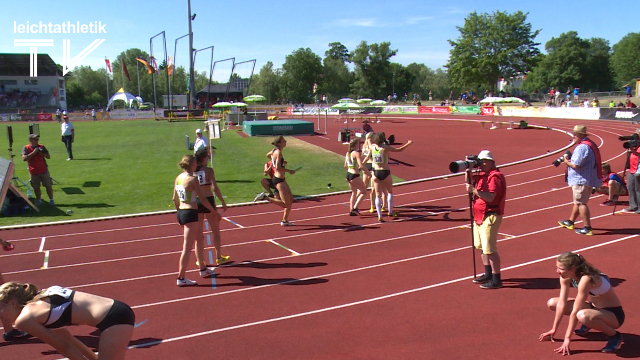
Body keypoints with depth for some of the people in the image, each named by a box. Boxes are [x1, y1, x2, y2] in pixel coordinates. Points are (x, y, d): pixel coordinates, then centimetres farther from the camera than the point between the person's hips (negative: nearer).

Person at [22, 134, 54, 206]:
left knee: (48, 186, 2)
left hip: (44, 170, 1)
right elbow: (24, 158, -18)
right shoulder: (26, 148, -4)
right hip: (33, 172, -1)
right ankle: (39, 200, 23)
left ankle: (51, 199, 10)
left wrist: (42, 153, -17)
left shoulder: (41, 146, 1)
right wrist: (33, 152, -22)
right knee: (36, 187, 7)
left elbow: (48, 156, 2)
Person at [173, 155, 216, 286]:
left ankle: (203, 269, 35)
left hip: (181, 212, 9)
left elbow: (175, 199, 15)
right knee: (187, 247, -3)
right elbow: (202, 199, -14)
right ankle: (181, 278, 1)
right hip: (191, 213, -9)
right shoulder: (192, 179, -16)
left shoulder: (178, 178, 8)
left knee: (200, 239, 23)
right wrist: (215, 211, -4)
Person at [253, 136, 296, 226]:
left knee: (291, 199, 15)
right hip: (279, 180, -10)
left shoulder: (275, 150, 7)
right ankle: (265, 197, -6)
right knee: (285, 204, -7)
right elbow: (278, 168, -27)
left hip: (281, 179, 10)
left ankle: (285, 221, 22)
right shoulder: (278, 152, -20)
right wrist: (289, 171, -17)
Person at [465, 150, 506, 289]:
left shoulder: (495, 177, -15)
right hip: (479, 215, 10)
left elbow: (490, 197, -24)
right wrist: (468, 170, 5)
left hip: (490, 216, -10)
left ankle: (496, 280, -3)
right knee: (481, 247, 17)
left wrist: (474, 190, -25)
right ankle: (488, 274, 30)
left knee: (490, 249, -10)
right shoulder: (482, 175, 14)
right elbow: (469, 184, 18)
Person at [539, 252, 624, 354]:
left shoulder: (586, 279, -33)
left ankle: (614, 335, -12)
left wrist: (567, 338, -26)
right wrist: (553, 330, -4)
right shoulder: (566, 277, -10)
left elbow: (574, 312, -30)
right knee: (552, 303, -3)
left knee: (582, 315, -41)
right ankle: (586, 326, 13)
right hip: (595, 307, 8)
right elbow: (562, 304, -6)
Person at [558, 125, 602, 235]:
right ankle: (570, 222, 34)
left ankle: (587, 228, -4)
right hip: (587, 179, 11)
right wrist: (570, 159, 11)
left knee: (581, 203, -5)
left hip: (581, 180, -11)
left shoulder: (582, 147, -21)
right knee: (577, 201, 21)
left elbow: (576, 165, -24)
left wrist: (566, 161, -5)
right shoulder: (591, 145, 13)